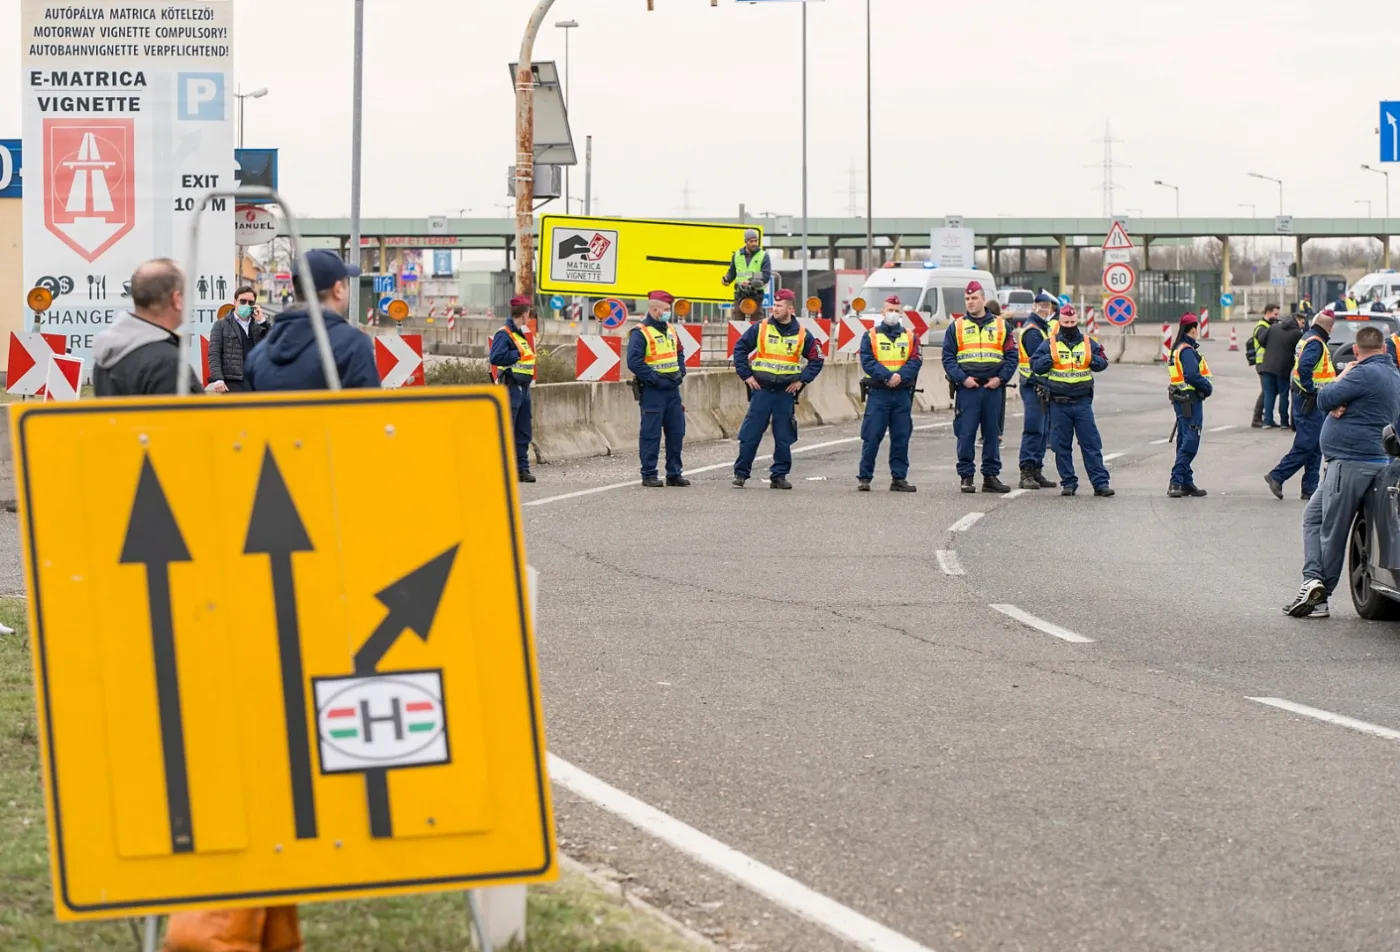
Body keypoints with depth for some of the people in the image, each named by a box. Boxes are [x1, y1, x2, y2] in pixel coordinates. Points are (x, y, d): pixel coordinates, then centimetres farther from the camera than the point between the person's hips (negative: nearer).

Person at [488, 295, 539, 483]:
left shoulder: (522, 334, 15)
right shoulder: (504, 334, -13)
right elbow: (495, 358, -24)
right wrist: (518, 354, -18)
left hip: (523, 388, 9)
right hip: (511, 388, -9)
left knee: (524, 432, 11)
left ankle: (522, 469, 16)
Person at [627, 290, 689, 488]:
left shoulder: (669, 330, 14)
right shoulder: (640, 333, -11)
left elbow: (679, 353, 26)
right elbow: (634, 362, -18)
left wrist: (680, 373, 8)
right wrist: (656, 379, -20)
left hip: (672, 390, 8)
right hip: (652, 390, -8)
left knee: (676, 431, 9)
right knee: (651, 433, -3)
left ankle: (674, 473, 17)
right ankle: (648, 475, 2)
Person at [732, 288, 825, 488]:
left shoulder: (802, 335, 3)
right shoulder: (759, 328, 0)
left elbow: (816, 360, 12)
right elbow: (740, 349, 5)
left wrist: (802, 380, 1)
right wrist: (746, 375, -2)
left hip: (786, 391, 1)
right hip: (761, 389, -1)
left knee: (784, 437, 4)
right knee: (750, 434, -2)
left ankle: (779, 476, 12)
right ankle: (741, 473, 5)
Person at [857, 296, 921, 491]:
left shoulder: (910, 337, 12)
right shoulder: (871, 336, 5)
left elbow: (915, 362, -1)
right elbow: (868, 361, -7)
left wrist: (901, 376, -19)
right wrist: (888, 376, -19)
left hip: (902, 394, 3)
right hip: (878, 393, -3)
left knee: (901, 438, 4)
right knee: (871, 437, -4)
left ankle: (899, 478, 10)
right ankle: (864, 477, 2)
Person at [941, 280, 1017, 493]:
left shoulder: (1001, 326, 10)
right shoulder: (956, 327, 7)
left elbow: (1011, 356, 8)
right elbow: (948, 358, 3)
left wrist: (1001, 378, -6)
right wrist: (962, 378, -11)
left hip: (993, 388, 2)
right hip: (967, 388, -2)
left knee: (992, 434, 6)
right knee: (966, 433, -4)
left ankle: (991, 476, 12)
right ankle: (966, 476, 2)